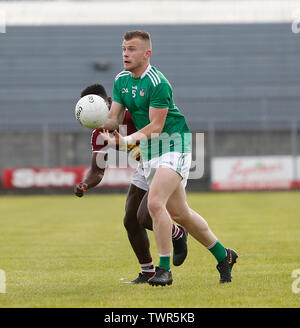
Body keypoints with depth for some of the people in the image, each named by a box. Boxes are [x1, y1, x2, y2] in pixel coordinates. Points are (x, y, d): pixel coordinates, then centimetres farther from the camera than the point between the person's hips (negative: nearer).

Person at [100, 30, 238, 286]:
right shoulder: (121, 80, 5)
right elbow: (114, 118, 3)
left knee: (155, 202, -24)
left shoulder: (158, 83, -19)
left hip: (174, 144, -8)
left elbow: (155, 126, -20)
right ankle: (223, 255, 28)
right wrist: (101, 124, -20)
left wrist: (129, 139, -33)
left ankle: (165, 269, -17)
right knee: (179, 212, 12)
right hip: (150, 152, 8)